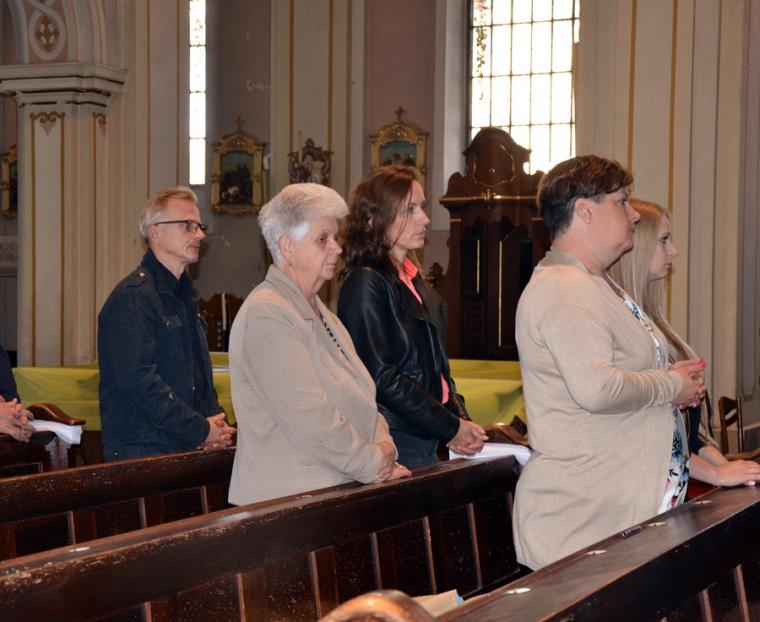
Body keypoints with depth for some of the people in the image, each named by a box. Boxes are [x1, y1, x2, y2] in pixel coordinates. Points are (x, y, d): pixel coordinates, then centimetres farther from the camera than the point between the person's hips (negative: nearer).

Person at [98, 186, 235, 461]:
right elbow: (137, 379, -21)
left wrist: (215, 423, 3)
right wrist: (201, 430, -16)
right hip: (142, 451, -8)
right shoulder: (132, 297, -12)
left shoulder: (183, 295, 19)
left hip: (188, 449, 8)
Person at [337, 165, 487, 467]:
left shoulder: (413, 281, 15)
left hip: (428, 441, 8)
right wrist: (451, 428, -13)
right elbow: (380, 377, -17)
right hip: (393, 446, -8)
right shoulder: (366, 282, -11)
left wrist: (459, 418, 1)